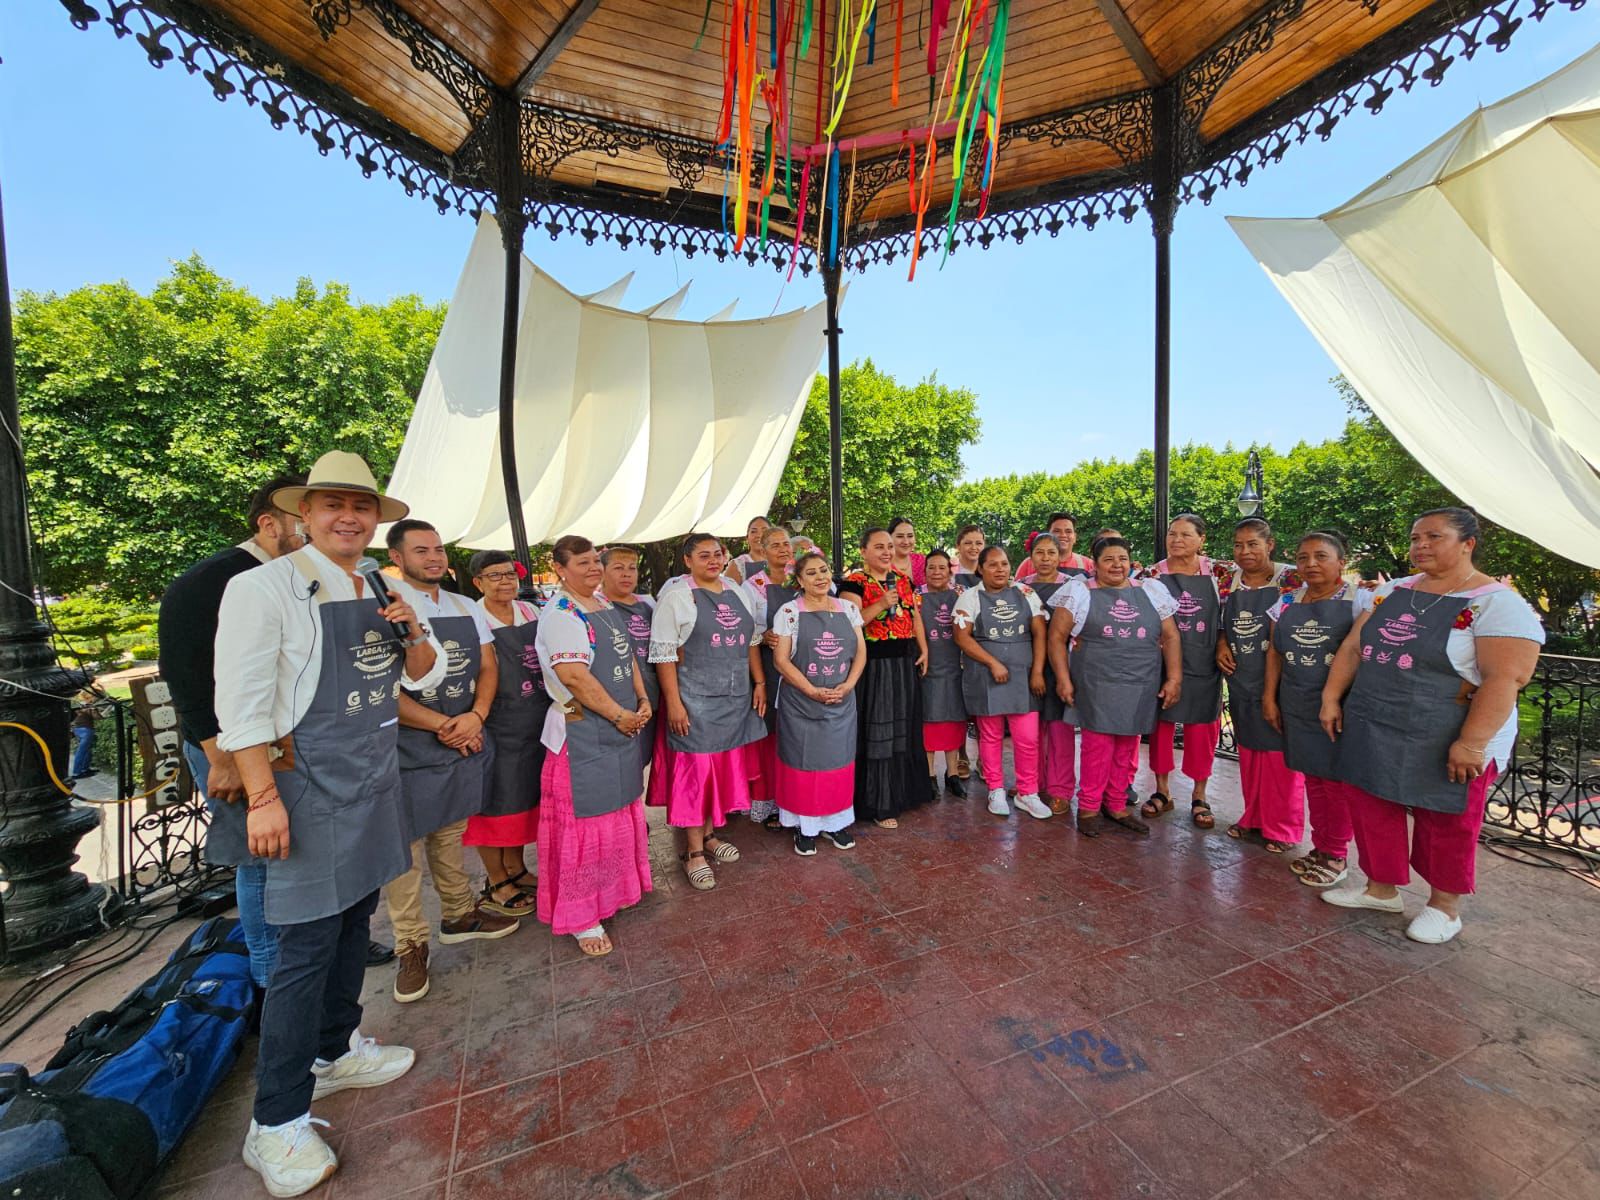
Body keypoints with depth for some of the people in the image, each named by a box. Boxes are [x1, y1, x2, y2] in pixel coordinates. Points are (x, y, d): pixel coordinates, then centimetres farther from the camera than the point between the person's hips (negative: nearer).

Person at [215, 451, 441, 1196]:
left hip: (376, 777, 7)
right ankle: (276, 1123, 17)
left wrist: (411, 632, -8)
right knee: (308, 944, -1)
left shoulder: (384, 594, 8)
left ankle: (335, 1052, 37)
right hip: (310, 781, -6)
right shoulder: (264, 587, -11)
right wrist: (263, 796, -17)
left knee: (354, 922, 18)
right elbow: (242, 701, -14)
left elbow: (426, 675, 11)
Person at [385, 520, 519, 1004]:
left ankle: (458, 915, 37)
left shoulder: (467, 608, 7)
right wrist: (445, 726, -15)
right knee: (405, 846, 7)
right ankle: (411, 945, 24)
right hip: (407, 748, -5)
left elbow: (489, 667, 7)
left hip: (464, 741, 5)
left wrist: (474, 718, -10)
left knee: (451, 835, 20)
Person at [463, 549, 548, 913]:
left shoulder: (530, 611, 5)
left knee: (527, 795, 18)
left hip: (537, 720, 6)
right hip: (498, 722, -6)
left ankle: (516, 867, 37)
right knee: (497, 801, 7)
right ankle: (496, 883, 26)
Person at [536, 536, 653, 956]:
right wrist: (620, 716, -17)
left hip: (624, 727, 9)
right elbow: (576, 678, -24)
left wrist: (643, 701, 2)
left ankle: (614, 888, 41)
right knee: (585, 820, 4)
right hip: (582, 733, -8)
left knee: (620, 809, 20)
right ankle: (580, 917, 21)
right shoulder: (560, 614, -16)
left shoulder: (605, 604, 10)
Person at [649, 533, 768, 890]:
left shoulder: (737, 594, 9)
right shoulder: (675, 598, -8)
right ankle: (694, 852, 17)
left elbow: (752, 642, 14)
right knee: (695, 770, 2)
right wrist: (673, 703, -15)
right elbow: (663, 654, -11)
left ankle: (710, 833, 33)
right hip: (695, 700, -6)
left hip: (736, 698, 6)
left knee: (725, 766, 14)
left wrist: (760, 683, 7)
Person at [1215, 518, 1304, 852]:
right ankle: (1254, 818, 29)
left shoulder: (1289, 578, -6)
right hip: (1241, 681, 5)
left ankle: (1283, 828, 18)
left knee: (1279, 753, 3)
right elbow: (1221, 624, 17)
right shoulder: (1230, 583, 7)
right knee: (1248, 750, 14)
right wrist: (1221, 645, -3)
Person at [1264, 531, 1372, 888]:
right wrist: (1269, 697, 6)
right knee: (1311, 777, 13)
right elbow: (1275, 653, 9)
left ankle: (1337, 856, 20)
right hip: (1296, 707, 4)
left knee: (1335, 779, 4)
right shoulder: (1287, 602, 7)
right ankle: (1320, 847, 27)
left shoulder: (1360, 601, -6)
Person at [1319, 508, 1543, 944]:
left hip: (1445, 744, -5)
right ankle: (1381, 889, 31)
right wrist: (1331, 697, 3)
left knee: (1445, 824, 12)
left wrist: (1471, 744, -24)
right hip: (1371, 731, 6)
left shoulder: (1497, 604, -11)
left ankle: (1444, 906, 32)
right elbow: (1352, 648, 10)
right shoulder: (1392, 591, 7)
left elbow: (1506, 678, -19)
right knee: (1371, 809, 13)